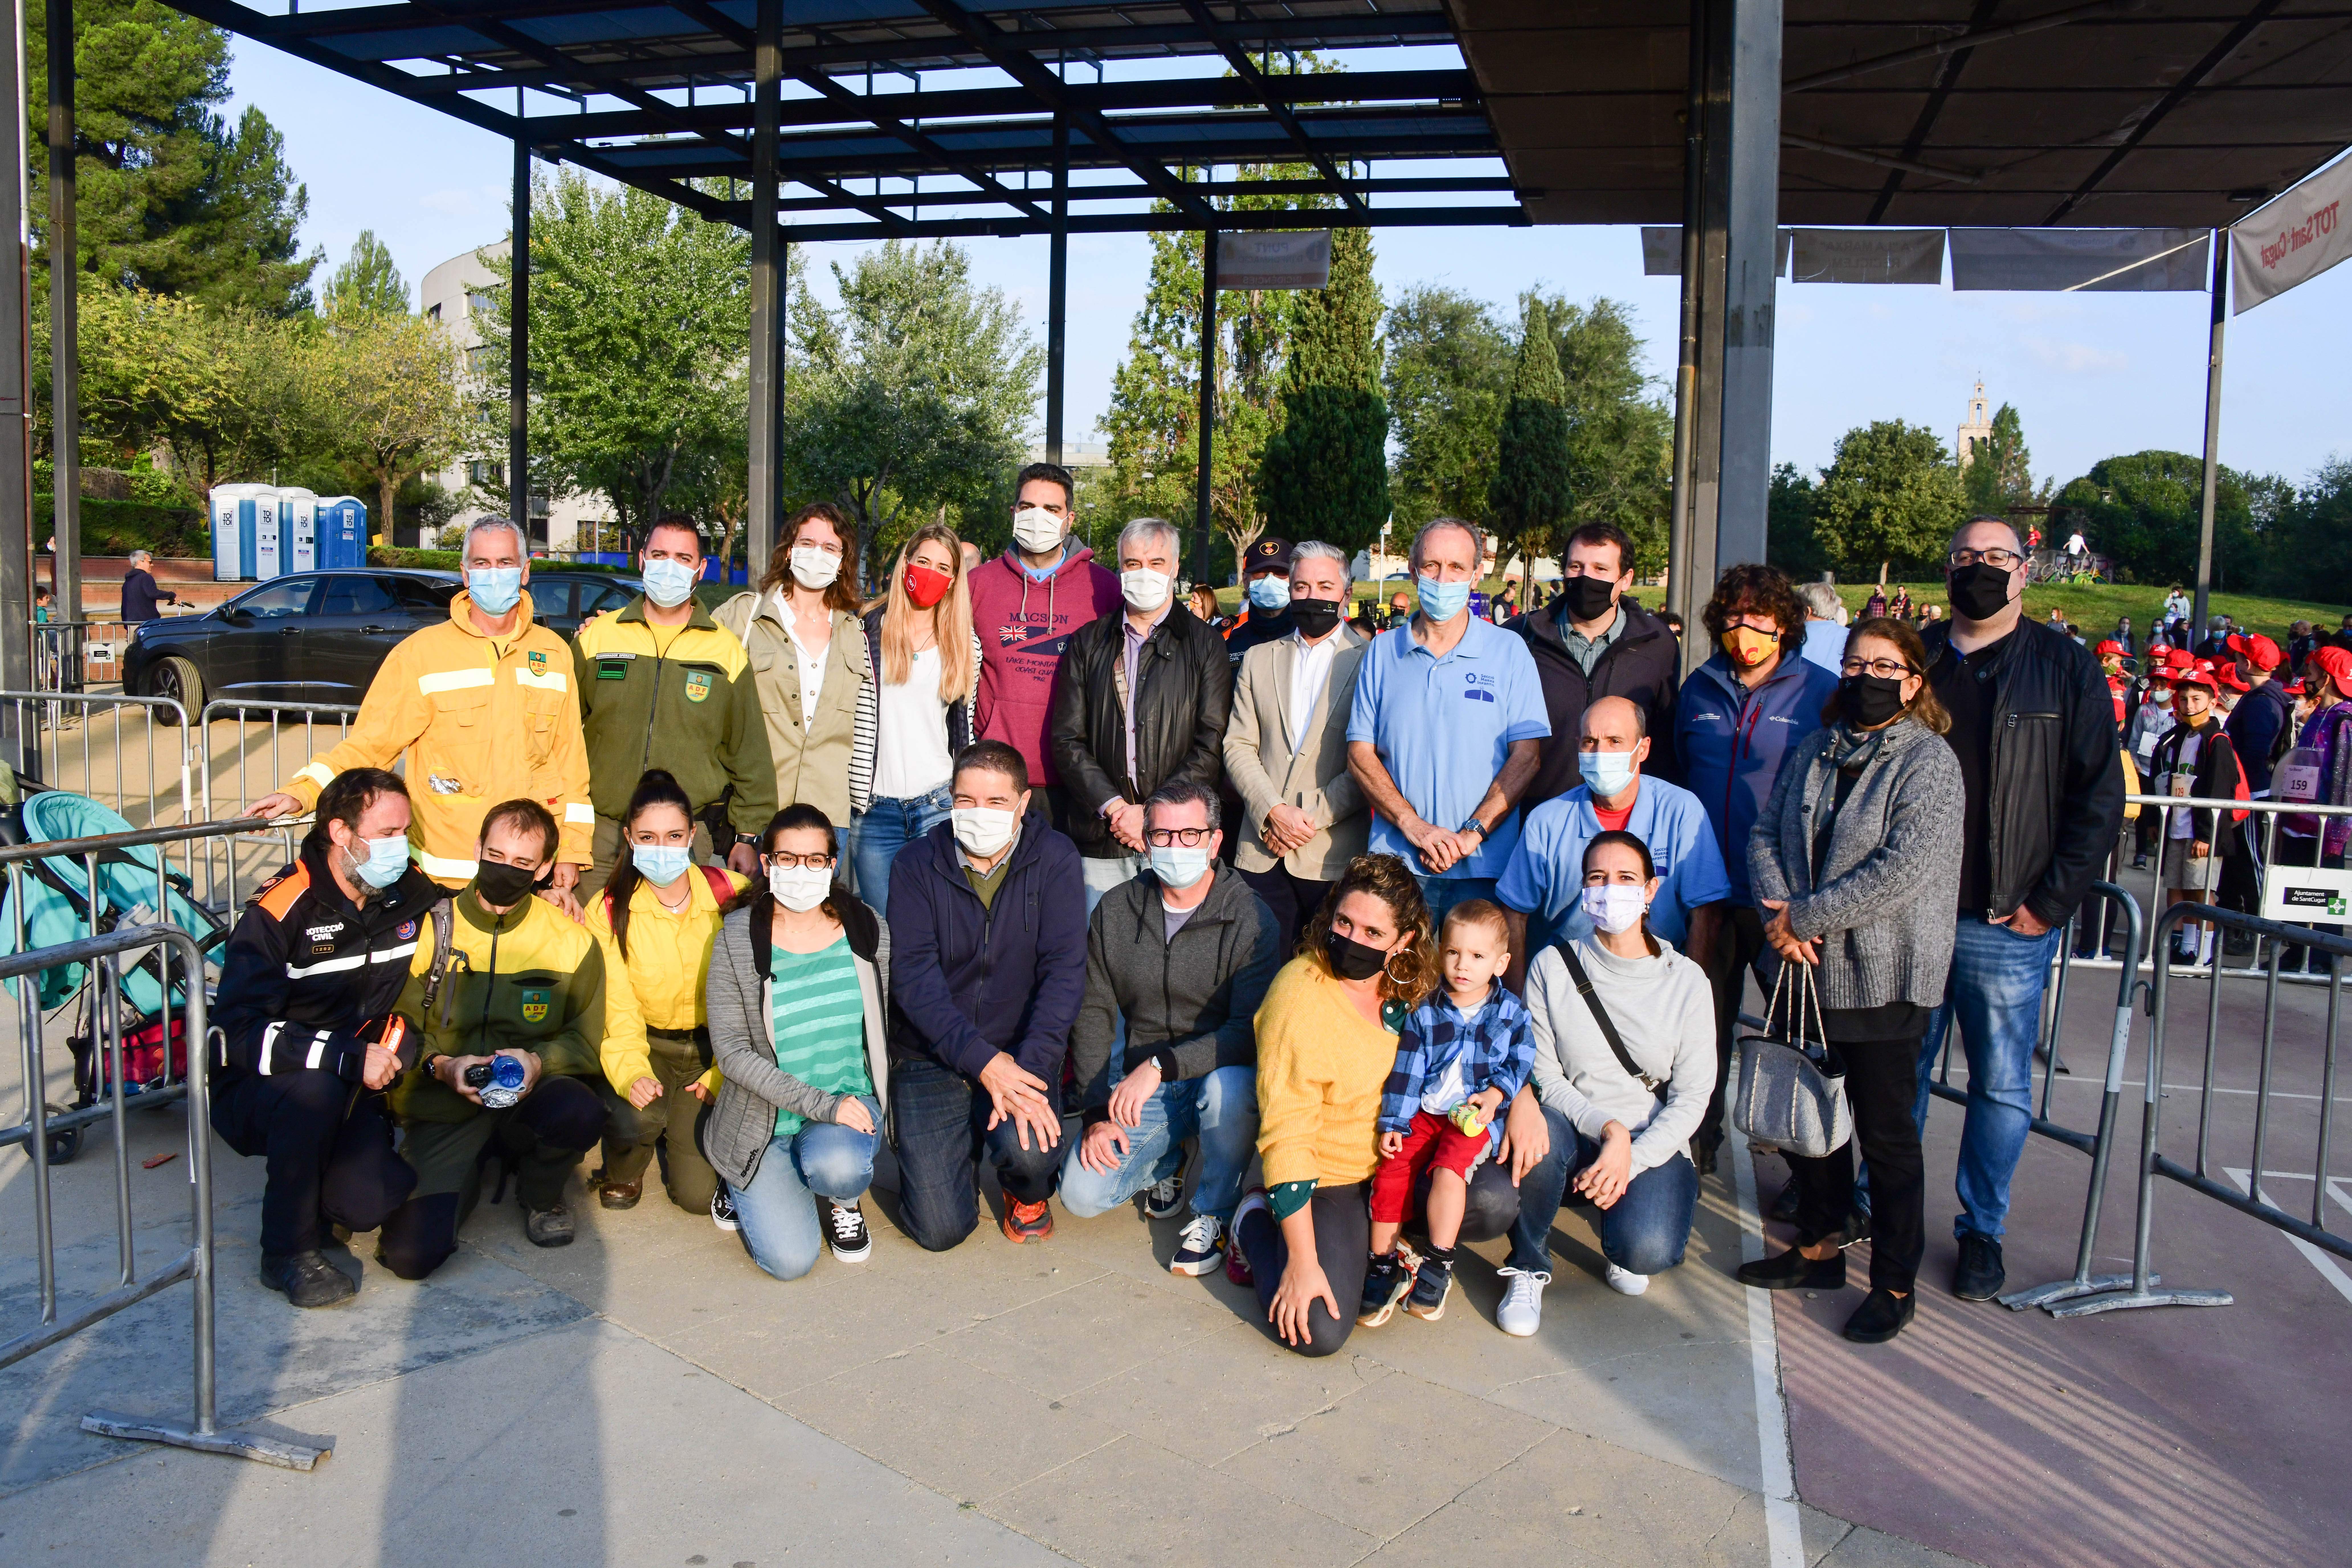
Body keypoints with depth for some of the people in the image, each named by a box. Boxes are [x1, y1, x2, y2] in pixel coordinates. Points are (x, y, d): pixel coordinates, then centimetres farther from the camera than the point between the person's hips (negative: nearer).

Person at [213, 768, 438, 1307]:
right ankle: (289, 1251, -18)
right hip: (258, 1095, -4)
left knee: (372, 1203, -22)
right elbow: (241, 1032, -24)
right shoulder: (278, 912, -17)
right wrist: (350, 1056, -32)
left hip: (352, 1092, 4)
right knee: (317, 1084, -38)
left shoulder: (411, 894, 0)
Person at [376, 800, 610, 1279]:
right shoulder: (428, 929, -1)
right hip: (442, 1112, 0)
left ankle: (541, 1195, 1)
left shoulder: (571, 941, 1)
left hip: (528, 1101, 0)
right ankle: (466, 1180, 16)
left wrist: (538, 1061, -18)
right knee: (411, 1253, -21)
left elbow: (585, 1042, 4)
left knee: (581, 1112, -37)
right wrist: (440, 1066, -18)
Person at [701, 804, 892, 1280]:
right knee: (790, 1259, -15)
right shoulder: (737, 940, -9)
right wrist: (820, 1103, -21)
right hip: (764, 1119, -1)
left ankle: (846, 1202, 5)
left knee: (836, 1167, -35)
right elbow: (732, 1052, -12)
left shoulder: (868, 930, -2)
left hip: (849, 1099, 1)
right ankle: (753, 1187, 19)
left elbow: (888, 1027, 8)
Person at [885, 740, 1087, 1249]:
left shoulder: (1054, 859, -6)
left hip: (1022, 1055, 0)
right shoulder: (916, 865, -5)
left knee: (1026, 1148, -30)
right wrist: (982, 1061, -24)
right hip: (932, 1055, 1)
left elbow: (1065, 972, -12)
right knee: (940, 1229, -8)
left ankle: (1028, 1195, 10)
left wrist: (1028, 1067, -25)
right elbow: (914, 978, -12)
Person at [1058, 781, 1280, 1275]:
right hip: (1140, 1088, 3)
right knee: (1081, 1194, -15)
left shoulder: (1250, 919, -14)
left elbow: (1249, 1030, -22)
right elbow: (1093, 1016, 3)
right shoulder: (1115, 911, 0)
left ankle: (1213, 1215, -9)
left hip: (1220, 1073, -3)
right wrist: (1097, 1112, -6)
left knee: (1228, 1085, -38)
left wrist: (1161, 1064, -32)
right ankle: (1166, 1161, 20)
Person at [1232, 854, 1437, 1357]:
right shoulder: (1300, 993, -22)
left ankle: (1375, 1226, 11)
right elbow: (1285, 1136, -22)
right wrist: (1303, 1261, -24)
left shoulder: (1410, 985, -5)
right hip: (1327, 1179, -6)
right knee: (1319, 1331, -22)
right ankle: (1256, 1222, 7)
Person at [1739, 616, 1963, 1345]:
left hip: (1882, 978, -6)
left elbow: (1904, 871, -20)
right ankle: (1819, 1248, 33)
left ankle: (1895, 1283, 17)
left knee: (1886, 1133, 3)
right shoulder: (1814, 750, 11)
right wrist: (1780, 913, -10)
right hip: (1806, 972, 6)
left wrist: (1804, 917, -17)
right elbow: (1766, 834, 8)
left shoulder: (1929, 761, -10)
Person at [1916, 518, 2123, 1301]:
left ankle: (1982, 1229, 21)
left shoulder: (2068, 669, 2)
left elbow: (2099, 797, -1)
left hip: (2006, 924, -2)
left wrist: (2050, 903, -8)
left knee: (2001, 1087, 7)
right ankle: (1880, 1208, 25)